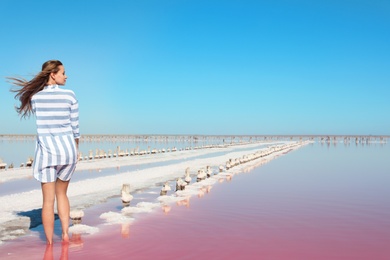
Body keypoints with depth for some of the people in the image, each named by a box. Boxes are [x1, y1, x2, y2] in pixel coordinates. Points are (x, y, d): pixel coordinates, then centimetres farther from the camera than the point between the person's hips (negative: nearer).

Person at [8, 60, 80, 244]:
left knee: (48, 199, 6)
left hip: (46, 150, 0)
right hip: (68, 149, 0)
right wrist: (76, 150, 13)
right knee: (61, 193, 20)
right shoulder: (69, 95, -4)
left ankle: (50, 243, 11)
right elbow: (75, 127, 1)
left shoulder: (35, 97, 0)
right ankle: (65, 234, 17)